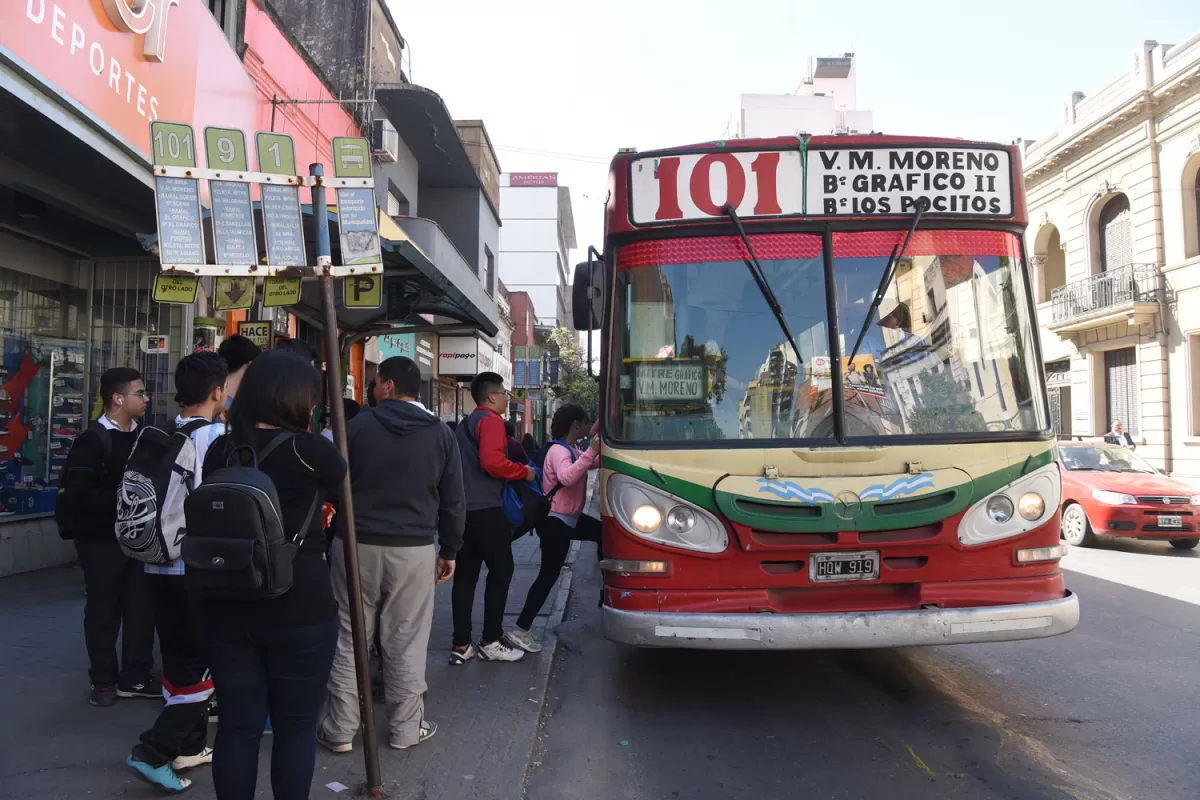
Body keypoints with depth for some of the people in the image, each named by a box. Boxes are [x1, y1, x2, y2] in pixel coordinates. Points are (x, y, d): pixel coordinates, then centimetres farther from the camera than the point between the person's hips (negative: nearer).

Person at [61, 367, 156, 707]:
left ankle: (135, 677, 20)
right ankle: (104, 681, 19)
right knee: (104, 611, 6)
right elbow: (77, 495, -20)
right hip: (103, 540, -6)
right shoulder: (92, 441, -11)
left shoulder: (143, 438, 9)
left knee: (141, 608, 8)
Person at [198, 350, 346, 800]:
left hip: (228, 608, 5)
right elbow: (344, 484, 7)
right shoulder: (306, 449, -11)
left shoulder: (219, 451, 5)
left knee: (237, 724, 12)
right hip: (300, 609, -5)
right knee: (296, 726, 9)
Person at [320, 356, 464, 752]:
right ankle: (405, 728, 17)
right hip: (414, 550, 1)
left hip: (359, 544, 0)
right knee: (406, 643, 8)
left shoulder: (358, 426, -4)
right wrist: (449, 550, 11)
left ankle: (340, 730, 17)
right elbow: (453, 500, 3)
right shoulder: (441, 433, 1)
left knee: (349, 640, 9)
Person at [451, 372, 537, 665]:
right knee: (501, 571, 2)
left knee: (465, 576, 8)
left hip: (462, 510, 9)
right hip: (486, 510, -8)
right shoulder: (491, 420, -8)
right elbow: (491, 461, -23)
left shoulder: (465, 424, 20)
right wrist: (525, 472, -11)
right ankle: (491, 642, 4)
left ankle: (461, 645, 10)